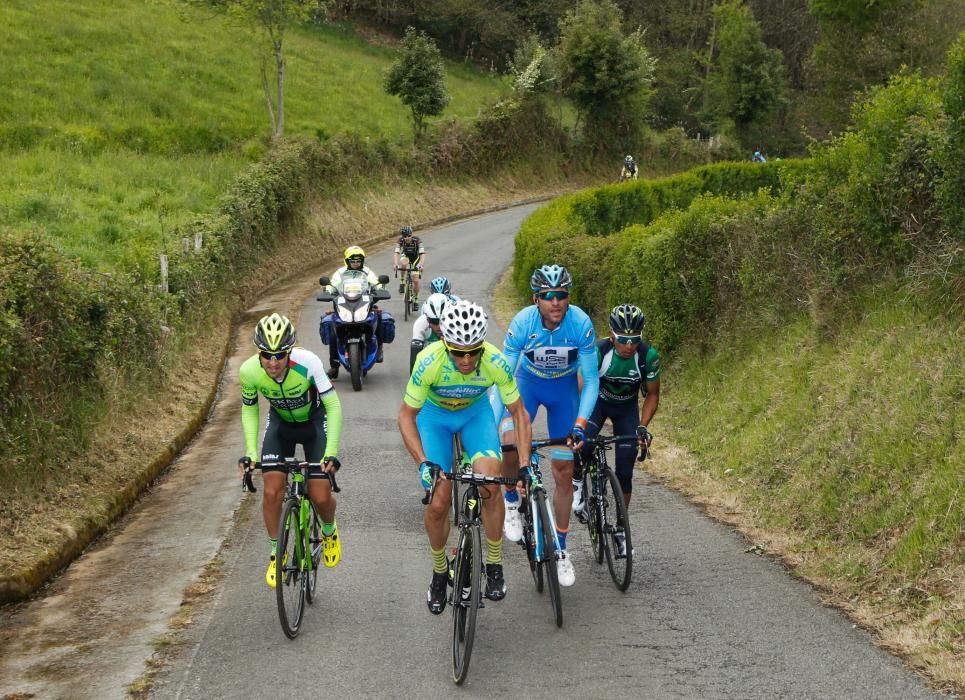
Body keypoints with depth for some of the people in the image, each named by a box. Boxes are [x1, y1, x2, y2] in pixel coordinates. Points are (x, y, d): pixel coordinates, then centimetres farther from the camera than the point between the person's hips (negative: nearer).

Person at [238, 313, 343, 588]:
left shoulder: (307, 363, -36)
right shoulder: (249, 371, -27)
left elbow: (333, 406, -28)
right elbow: (249, 410, -7)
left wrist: (331, 452, -35)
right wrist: (250, 452, -17)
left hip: (314, 423, -2)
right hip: (280, 423, 2)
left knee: (320, 497, -8)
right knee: (272, 491, -14)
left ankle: (329, 530, 27)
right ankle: (276, 553, 8)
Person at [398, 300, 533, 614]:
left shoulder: (496, 363, -32)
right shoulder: (429, 362, -36)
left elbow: (519, 413, -18)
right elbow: (406, 416, -23)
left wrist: (525, 464, -27)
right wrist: (423, 463, -35)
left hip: (476, 412, 1)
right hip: (434, 414, -1)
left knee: (491, 481, -23)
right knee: (437, 504, -8)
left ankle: (494, 565, -5)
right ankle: (439, 573, 18)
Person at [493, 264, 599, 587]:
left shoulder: (581, 324, -28)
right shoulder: (523, 322, -29)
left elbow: (591, 380, -20)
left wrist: (580, 424, -31)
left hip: (564, 388, 1)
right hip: (527, 382, -1)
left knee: (564, 472, 2)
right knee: (510, 443, -30)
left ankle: (560, 549, 18)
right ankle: (512, 501, 0)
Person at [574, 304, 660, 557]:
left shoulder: (648, 356, -27)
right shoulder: (598, 352, -32)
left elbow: (652, 395, -13)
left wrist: (642, 426, -26)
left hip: (627, 407, 2)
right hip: (598, 401, -1)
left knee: (624, 471, -3)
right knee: (581, 444, -30)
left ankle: (621, 528, 15)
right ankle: (577, 482, 3)